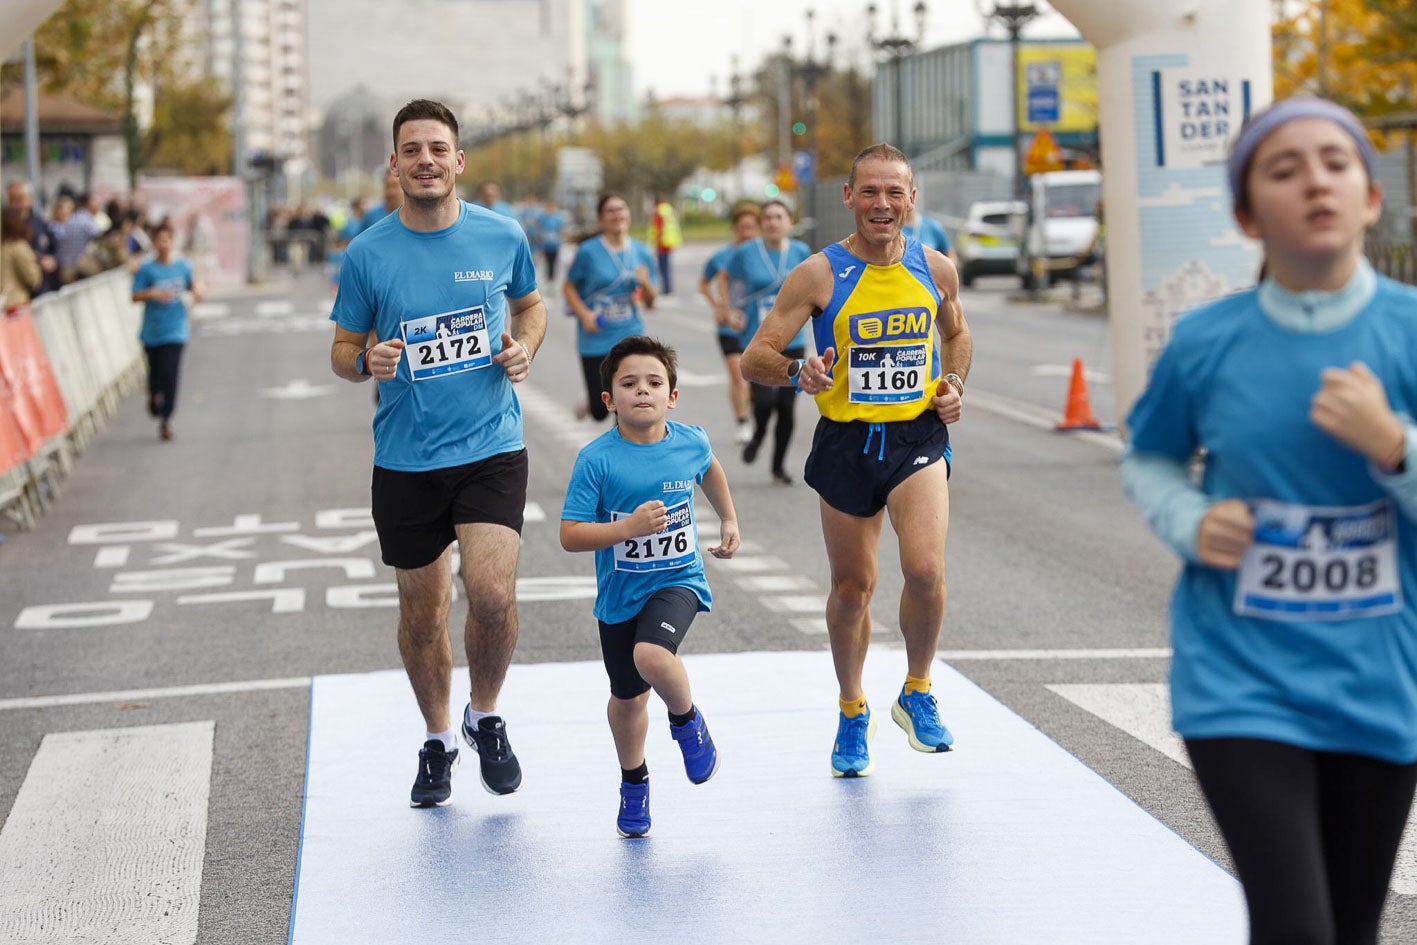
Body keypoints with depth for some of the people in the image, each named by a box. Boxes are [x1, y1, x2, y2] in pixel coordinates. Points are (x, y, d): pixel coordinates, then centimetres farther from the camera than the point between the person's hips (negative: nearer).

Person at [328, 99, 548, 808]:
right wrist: (367, 362, -17)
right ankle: (438, 740, 33)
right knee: (422, 612, 10)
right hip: (404, 460, 1)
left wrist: (524, 347, -2)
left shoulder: (502, 237, -1)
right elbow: (342, 350, 6)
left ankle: (486, 717, 11)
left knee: (493, 597, -17)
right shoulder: (367, 254, -4)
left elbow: (531, 303, 18)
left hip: (491, 449, -1)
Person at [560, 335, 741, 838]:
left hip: (678, 579, 0)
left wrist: (729, 520, 20)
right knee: (627, 698, 14)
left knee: (652, 656, -30)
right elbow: (570, 535, -17)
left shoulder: (691, 442, -7)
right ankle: (634, 782, 42)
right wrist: (628, 527, -29)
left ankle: (687, 719, 3)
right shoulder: (596, 459, -17)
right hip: (620, 591, 1)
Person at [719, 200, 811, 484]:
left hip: (793, 340, 3)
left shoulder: (800, 252, 3)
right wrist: (729, 309, 4)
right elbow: (724, 278, 14)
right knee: (765, 399, -21)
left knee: (787, 407, 3)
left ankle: (779, 465, 21)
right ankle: (758, 435, 14)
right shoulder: (746, 253, -2)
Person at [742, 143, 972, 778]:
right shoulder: (820, 275, -9)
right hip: (846, 442, -1)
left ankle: (917, 694, 8)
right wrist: (799, 373, -30)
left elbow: (957, 334, 22)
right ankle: (852, 714, 33)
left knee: (925, 570, -19)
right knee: (852, 587, 10)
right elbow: (755, 359, -10)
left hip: (918, 437, 1)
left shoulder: (935, 268, 1)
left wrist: (954, 384, 3)